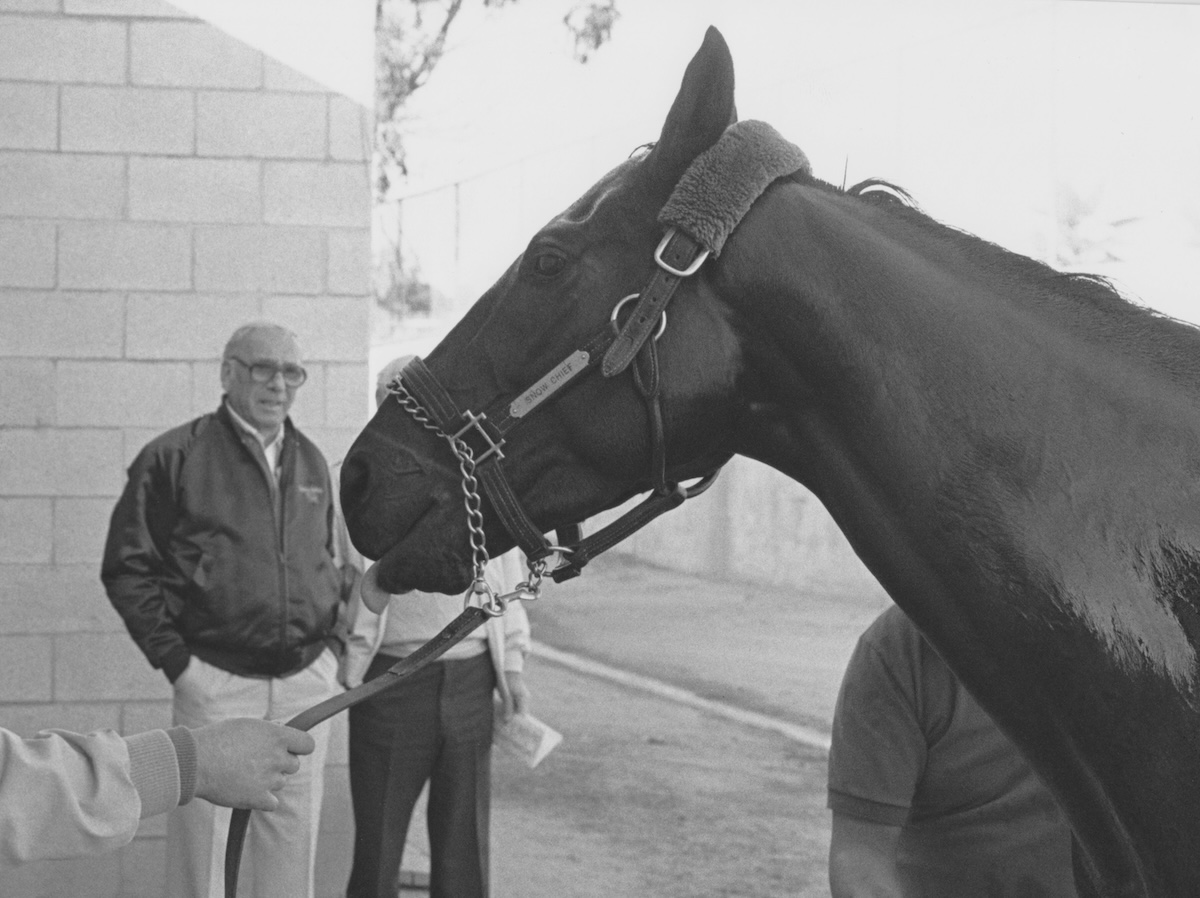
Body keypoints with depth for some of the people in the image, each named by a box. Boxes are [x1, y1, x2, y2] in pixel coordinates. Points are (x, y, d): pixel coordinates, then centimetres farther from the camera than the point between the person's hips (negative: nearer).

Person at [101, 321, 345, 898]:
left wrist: (331, 644, 12)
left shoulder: (312, 462, 14)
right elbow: (127, 568, -3)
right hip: (215, 681, -4)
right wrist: (174, 659, -8)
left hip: (307, 682, 5)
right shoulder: (174, 458, -3)